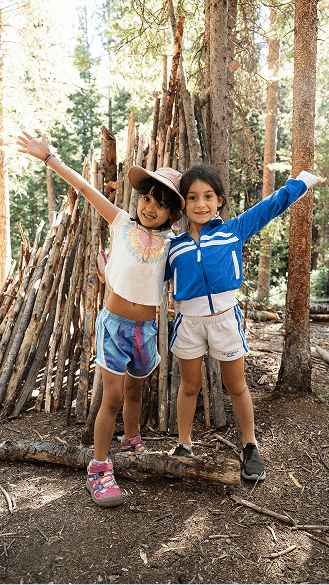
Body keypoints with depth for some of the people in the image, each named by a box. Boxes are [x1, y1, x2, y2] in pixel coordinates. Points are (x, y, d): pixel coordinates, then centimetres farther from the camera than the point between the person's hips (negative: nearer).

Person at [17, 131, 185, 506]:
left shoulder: (170, 243, 1)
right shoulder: (122, 223, -2)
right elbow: (86, 188, 0)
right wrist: (47, 157, 4)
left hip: (146, 328, 2)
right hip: (114, 323, -2)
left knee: (134, 392, 20)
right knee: (112, 398, -3)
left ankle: (132, 441, 46)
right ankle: (99, 469, 13)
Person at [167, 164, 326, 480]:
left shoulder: (233, 230, 2)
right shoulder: (174, 247, 5)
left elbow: (272, 205, 9)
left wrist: (303, 180, 15)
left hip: (226, 318, -1)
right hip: (189, 322, 1)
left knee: (236, 386, 13)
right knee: (189, 387, 15)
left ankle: (249, 447, 33)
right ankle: (183, 445, 34)